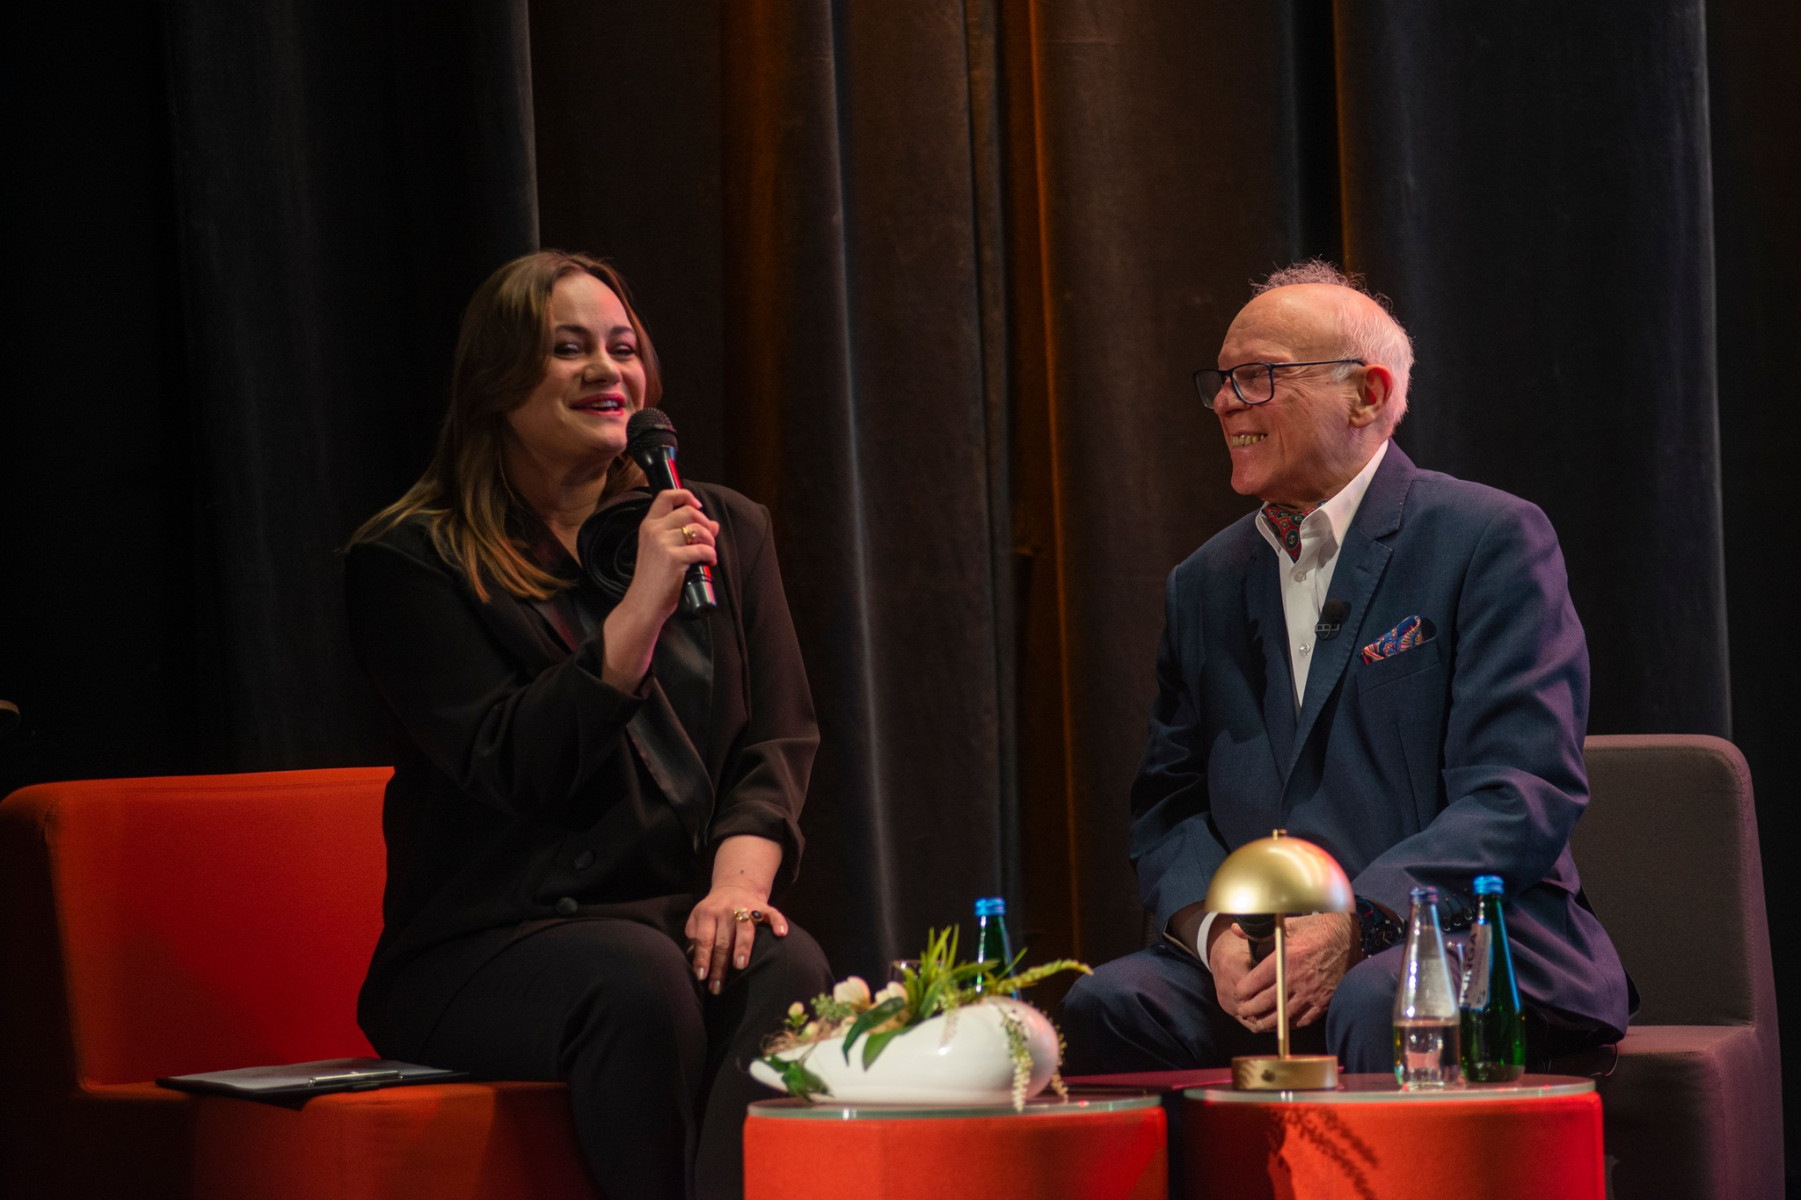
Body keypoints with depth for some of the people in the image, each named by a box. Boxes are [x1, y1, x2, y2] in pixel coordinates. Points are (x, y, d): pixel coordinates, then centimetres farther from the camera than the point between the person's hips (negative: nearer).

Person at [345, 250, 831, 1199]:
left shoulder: (726, 532, 16)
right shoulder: (410, 562, 1)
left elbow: (779, 739, 9)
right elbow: (513, 766, -10)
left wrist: (739, 880, -11)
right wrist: (645, 602, -16)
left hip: (681, 911, 4)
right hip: (487, 942, -3)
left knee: (785, 967, -31)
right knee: (636, 974, -36)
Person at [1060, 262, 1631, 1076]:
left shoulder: (1490, 540, -1)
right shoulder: (1204, 586, 19)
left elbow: (1523, 794, -11)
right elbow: (1168, 809, 15)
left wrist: (1353, 926, -23)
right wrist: (1213, 928, -10)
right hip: (1258, 960, 5)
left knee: (1375, 1005, -38)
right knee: (1107, 1004, -25)